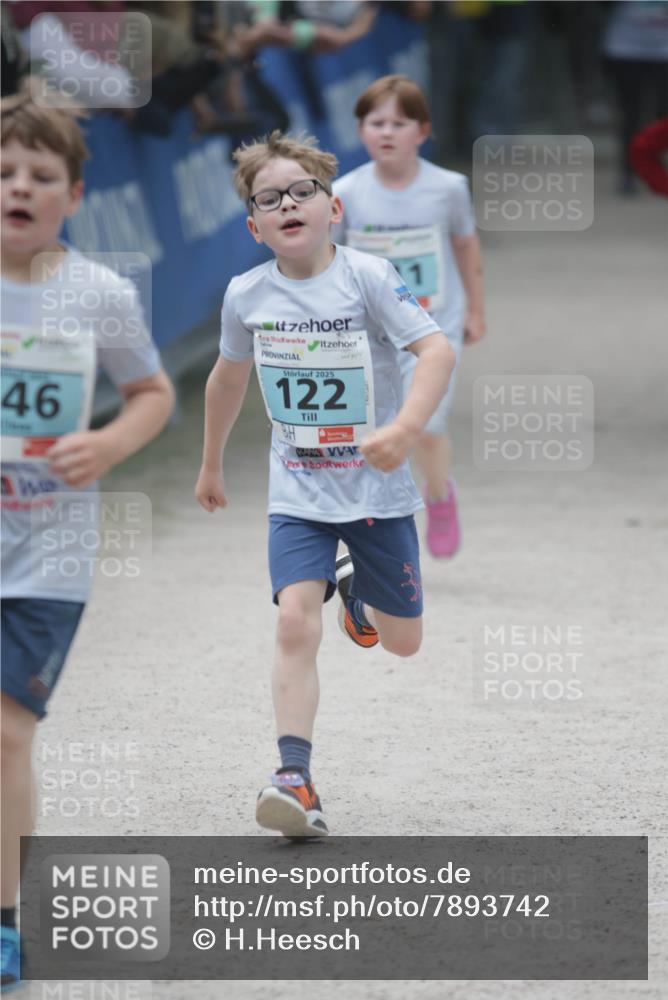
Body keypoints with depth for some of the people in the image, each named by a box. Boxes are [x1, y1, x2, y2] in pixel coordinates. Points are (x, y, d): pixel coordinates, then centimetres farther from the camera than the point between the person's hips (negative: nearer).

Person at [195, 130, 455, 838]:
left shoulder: (366, 276, -14)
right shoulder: (247, 295, -3)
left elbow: (437, 349, -23)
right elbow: (229, 377, 16)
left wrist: (405, 428, -39)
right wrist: (211, 465, 26)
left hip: (377, 488, -1)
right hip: (298, 494, 1)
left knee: (401, 643, 12)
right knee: (296, 623, -20)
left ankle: (355, 587, 45)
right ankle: (295, 777, -21)